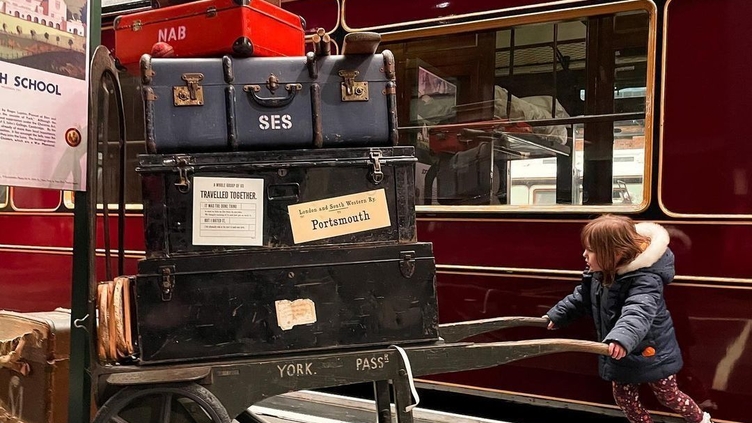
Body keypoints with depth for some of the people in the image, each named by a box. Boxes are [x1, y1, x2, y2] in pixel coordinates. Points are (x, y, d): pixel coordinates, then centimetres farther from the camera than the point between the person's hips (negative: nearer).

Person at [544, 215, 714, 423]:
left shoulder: (644, 280, -33)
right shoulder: (597, 273, -6)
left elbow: (638, 312, -50)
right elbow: (581, 298, 12)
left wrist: (622, 338, -67)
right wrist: (557, 315, 16)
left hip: (651, 354, -7)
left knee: (669, 396, 14)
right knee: (624, 398, 16)